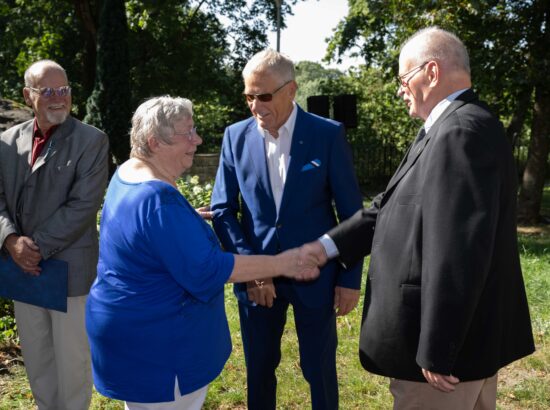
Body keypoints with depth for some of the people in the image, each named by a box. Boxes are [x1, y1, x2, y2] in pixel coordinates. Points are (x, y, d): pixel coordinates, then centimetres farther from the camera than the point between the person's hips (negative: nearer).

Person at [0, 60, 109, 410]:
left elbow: (83, 205, -16)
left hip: (69, 270, -5)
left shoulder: (92, 140, -9)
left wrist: (37, 248, -18)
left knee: (72, 360, 9)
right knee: (37, 359, 19)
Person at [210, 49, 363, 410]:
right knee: (259, 369, 17)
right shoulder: (236, 136, -1)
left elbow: (352, 212, -4)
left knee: (320, 369, 12)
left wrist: (351, 278, -5)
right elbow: (222, 210, 0)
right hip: (256, 275, 3)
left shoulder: (328, 134, -8)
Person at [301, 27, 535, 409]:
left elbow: (459, 252, -28)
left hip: (452, 340, -10)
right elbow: (393, 207, 11)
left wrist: (436, 351, -23)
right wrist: (329, 245, 5)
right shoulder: (454, 127, 11)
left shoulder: (463, 131, -23)